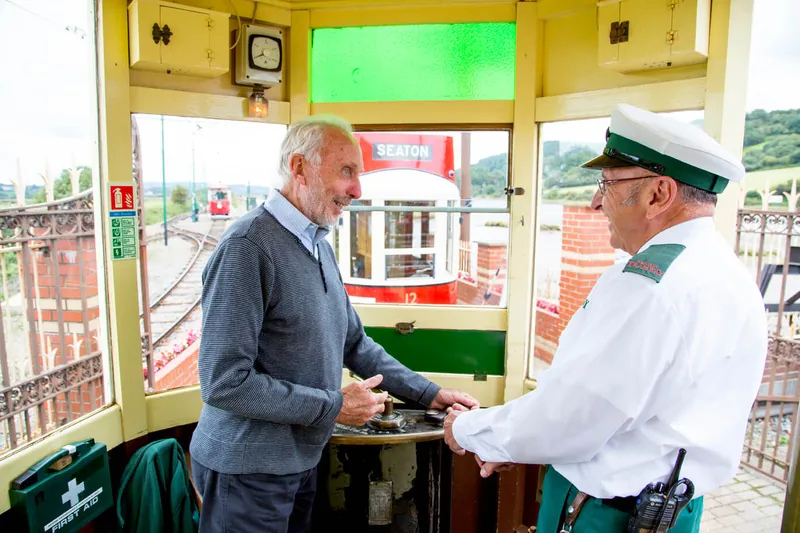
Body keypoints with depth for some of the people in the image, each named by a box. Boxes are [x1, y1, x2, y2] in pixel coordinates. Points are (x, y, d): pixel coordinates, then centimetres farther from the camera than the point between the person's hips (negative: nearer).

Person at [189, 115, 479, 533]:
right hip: (248, 467, -7)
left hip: (302, 459, 8)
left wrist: (429, 394, 4)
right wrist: (333, 405, -19)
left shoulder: (319, 245, 6)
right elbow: (224, 382, -24)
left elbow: (354, 343, 10)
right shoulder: (247, 246, -22)